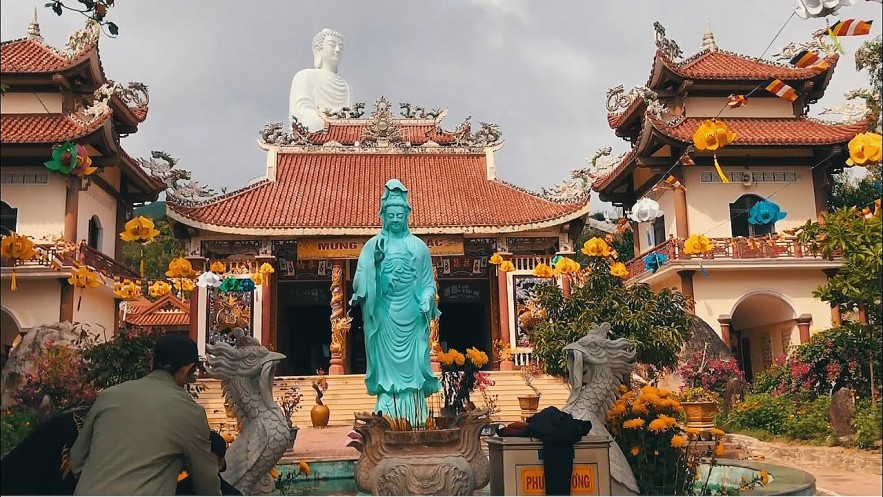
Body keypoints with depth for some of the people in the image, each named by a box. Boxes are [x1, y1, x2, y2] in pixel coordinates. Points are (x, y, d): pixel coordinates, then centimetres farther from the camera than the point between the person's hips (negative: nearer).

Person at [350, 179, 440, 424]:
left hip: (412, 316, 1)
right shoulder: (373, 245, 5)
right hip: (384, 316, -1)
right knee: (386, 364, 0)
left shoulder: (419, 247, 8)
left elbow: (428, 282, 9)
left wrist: (427, 300, -10)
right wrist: (375, 265, -23)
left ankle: (414, 415, 7)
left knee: (411, 365, 1)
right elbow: (362, 279, -4)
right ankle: (387, 415, 5)